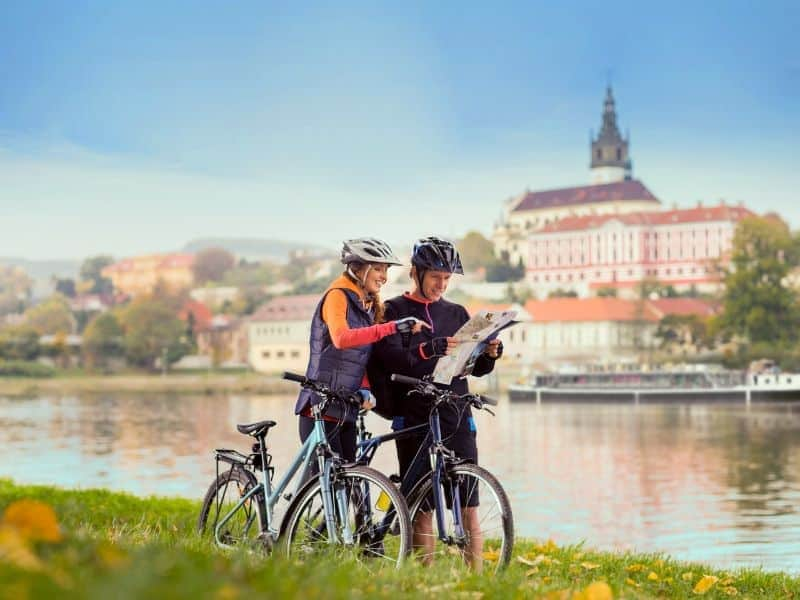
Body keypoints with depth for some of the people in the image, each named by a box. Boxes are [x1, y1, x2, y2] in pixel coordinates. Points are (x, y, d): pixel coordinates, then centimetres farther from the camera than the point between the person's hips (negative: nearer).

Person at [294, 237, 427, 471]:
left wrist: (365, 389, -7)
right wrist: (393, 327, -35)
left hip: (346, 411, 8)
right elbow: (341, 338, -29)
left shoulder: (369, 305, 16)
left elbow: (364, 359, 13)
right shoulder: (337, 295, -9)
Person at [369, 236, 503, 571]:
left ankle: (476, 574, -1)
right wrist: (426, 351, -29)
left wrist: (490, 354, -7)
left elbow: (475, 368, 15)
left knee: (468, 503, -3)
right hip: (413, 418, -3)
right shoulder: (394, 311, 4)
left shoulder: (457, 314, 16)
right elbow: (387, 358, -12)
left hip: (456, 417, 3)